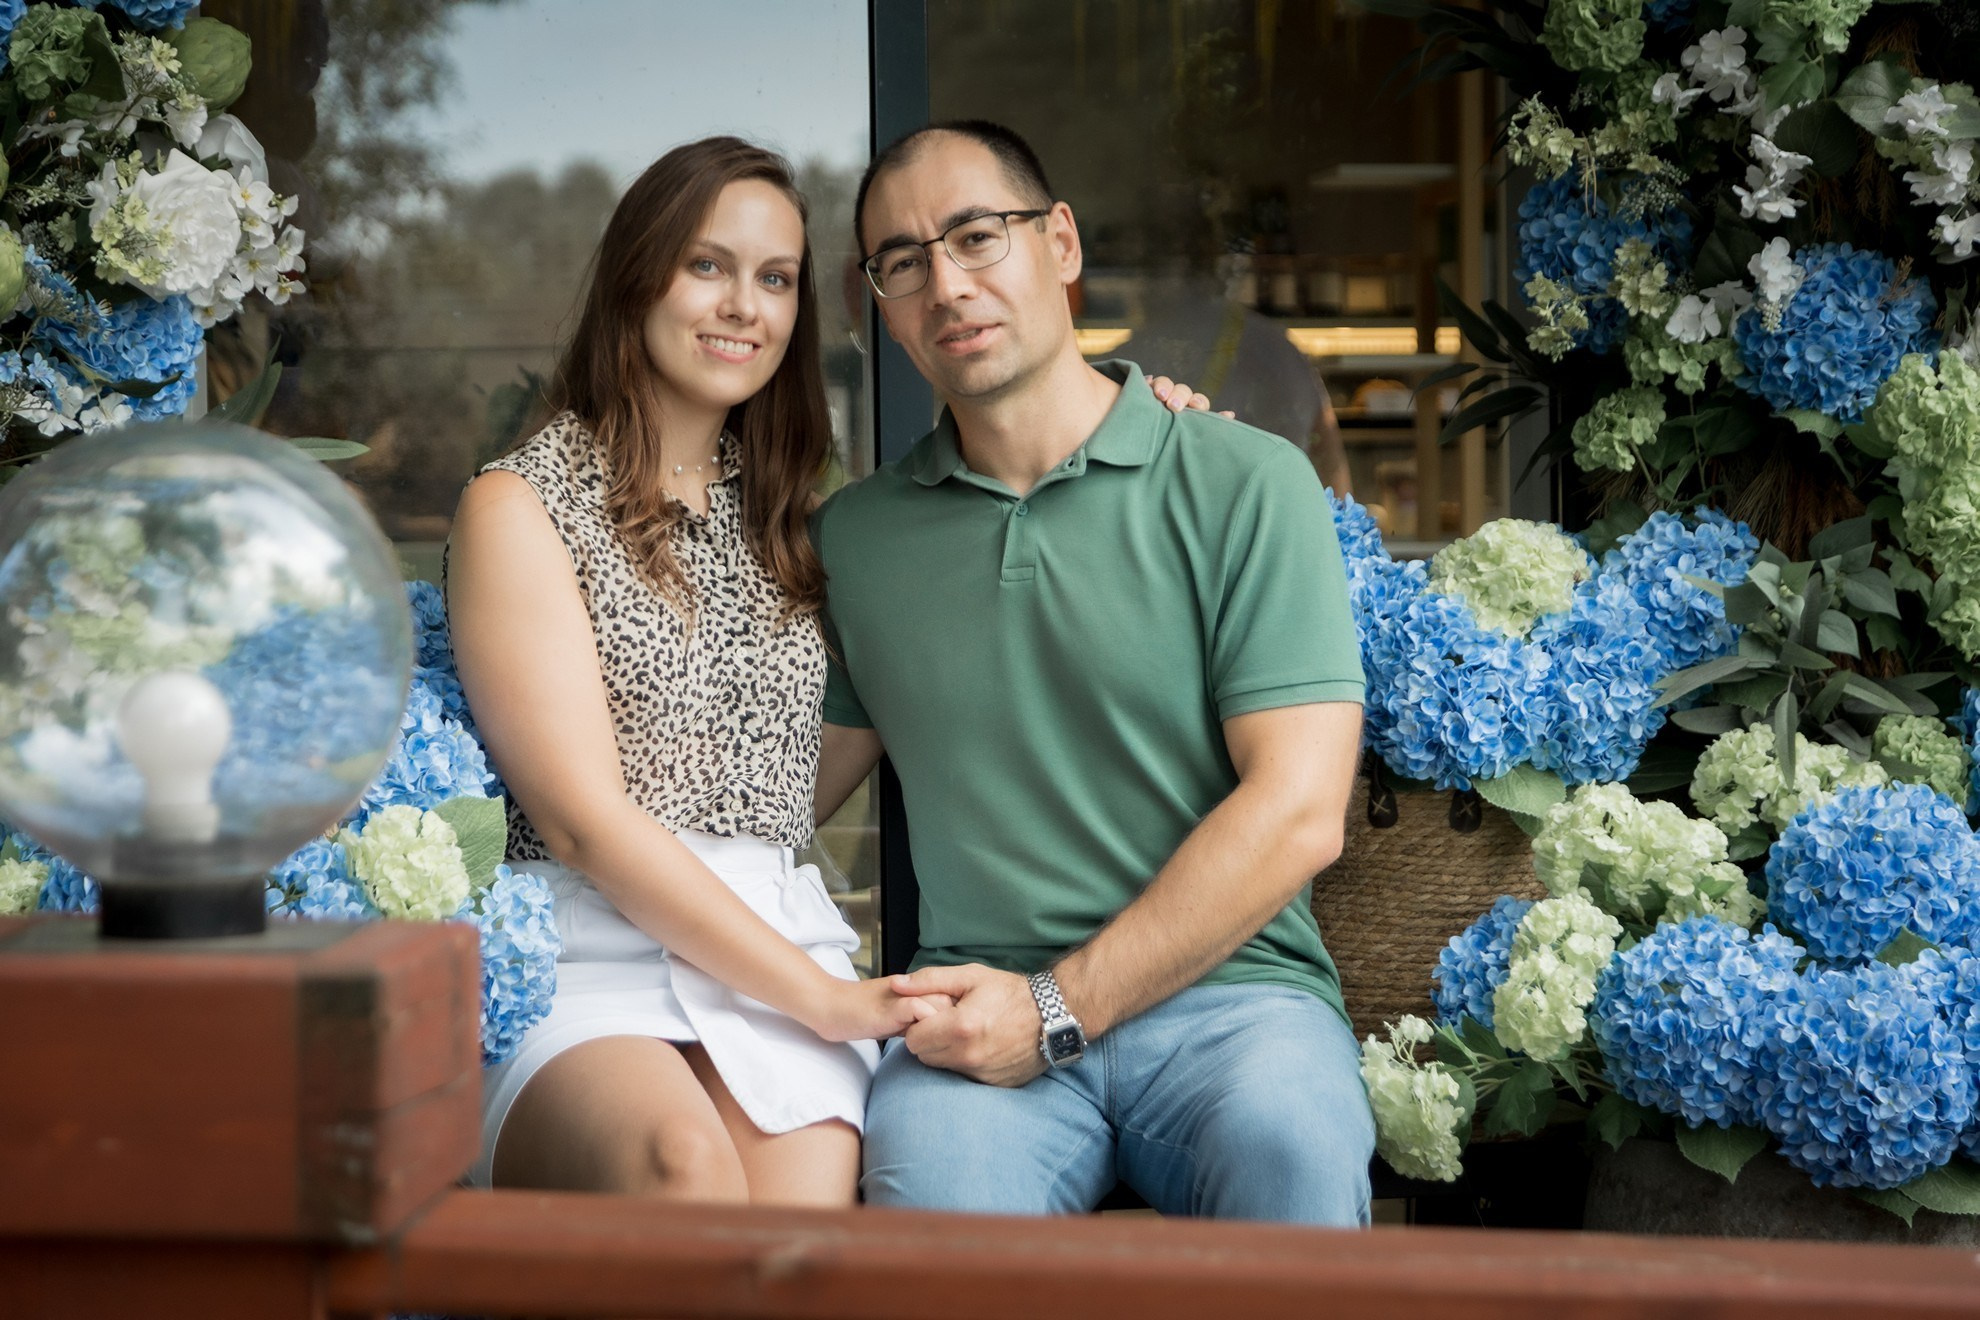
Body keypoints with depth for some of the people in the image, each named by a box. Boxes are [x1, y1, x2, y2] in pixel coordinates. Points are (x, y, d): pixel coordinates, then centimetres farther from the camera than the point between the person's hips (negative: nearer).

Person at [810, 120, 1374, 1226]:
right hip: (979, 1010, 2)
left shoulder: (1245, 485, 2)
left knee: (1287, 1143, -35)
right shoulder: (853, 535, 15)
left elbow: (1297, 813, -6)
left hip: (1226, 991, -1)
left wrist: (1058, 1006, -11)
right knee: (931, 1171, -33)